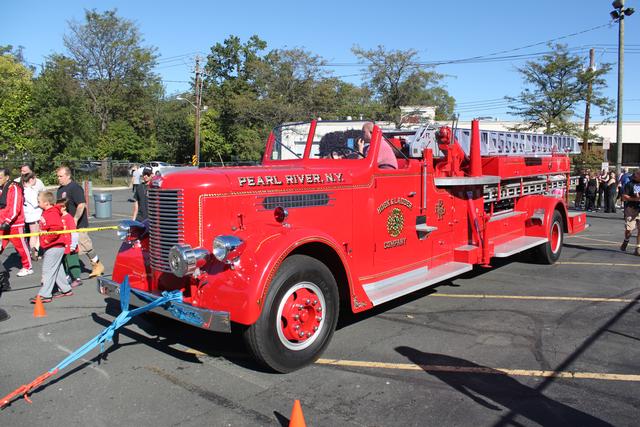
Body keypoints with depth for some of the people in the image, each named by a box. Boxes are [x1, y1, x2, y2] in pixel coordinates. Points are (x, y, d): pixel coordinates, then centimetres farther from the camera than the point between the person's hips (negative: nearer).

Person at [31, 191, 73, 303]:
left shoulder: (52, 214, -19)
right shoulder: (46, 213, 13)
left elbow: (56, 229, -32)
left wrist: (47, 239, -22)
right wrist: (45, 239, 16)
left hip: (54, 247, -10)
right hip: (53, 247, 10)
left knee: (48, 270, -6)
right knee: (57, 269, 16)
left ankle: (45, 295, -2)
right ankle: (66, 289, 25)